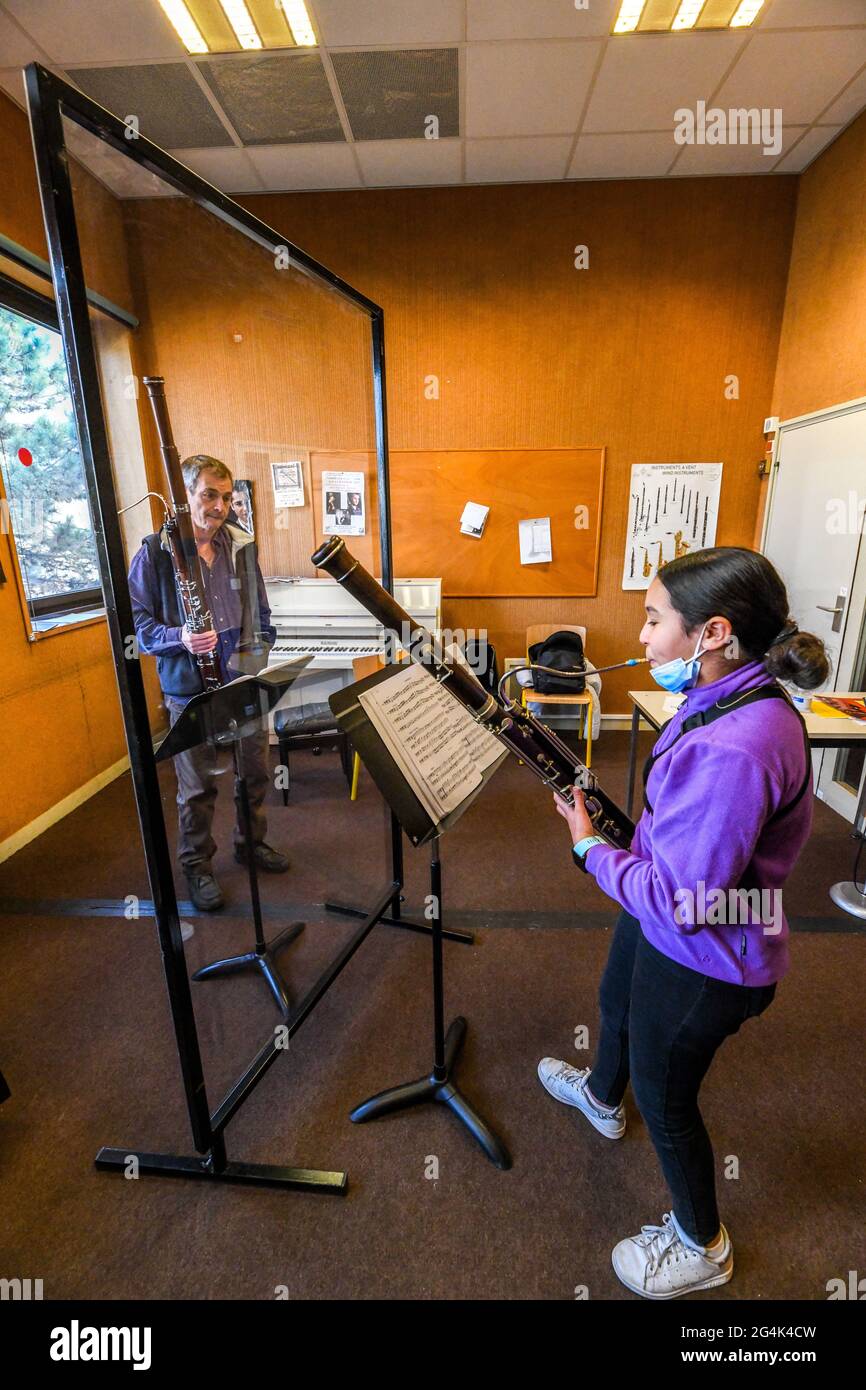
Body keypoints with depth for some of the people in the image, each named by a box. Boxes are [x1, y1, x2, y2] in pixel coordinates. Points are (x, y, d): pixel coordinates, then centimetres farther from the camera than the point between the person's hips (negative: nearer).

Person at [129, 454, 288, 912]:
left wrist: (260, 656, 5)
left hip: (245, 681, 4)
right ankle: (196, 865, 30)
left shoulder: (241, 546, 5)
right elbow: (135, 619, -6)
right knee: (197, 786, 8)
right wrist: (178, 638, -23)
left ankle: (251, 842, 40)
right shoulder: (155, 553, -7)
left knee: (255, 771, 16)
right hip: (191, 687, -4)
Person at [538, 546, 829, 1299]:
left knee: (664, 1095, 18)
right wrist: (621, 837, 1)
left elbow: (680, 900, -32)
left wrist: (590, 848, -19)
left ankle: (701, 1245, 50)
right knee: (616, 1003, 34)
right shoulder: (731, 696, -7)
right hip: (662, 922, 9)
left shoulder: (736, 749, -38)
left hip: (701, 958, -9)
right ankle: (602, 1096, 68)